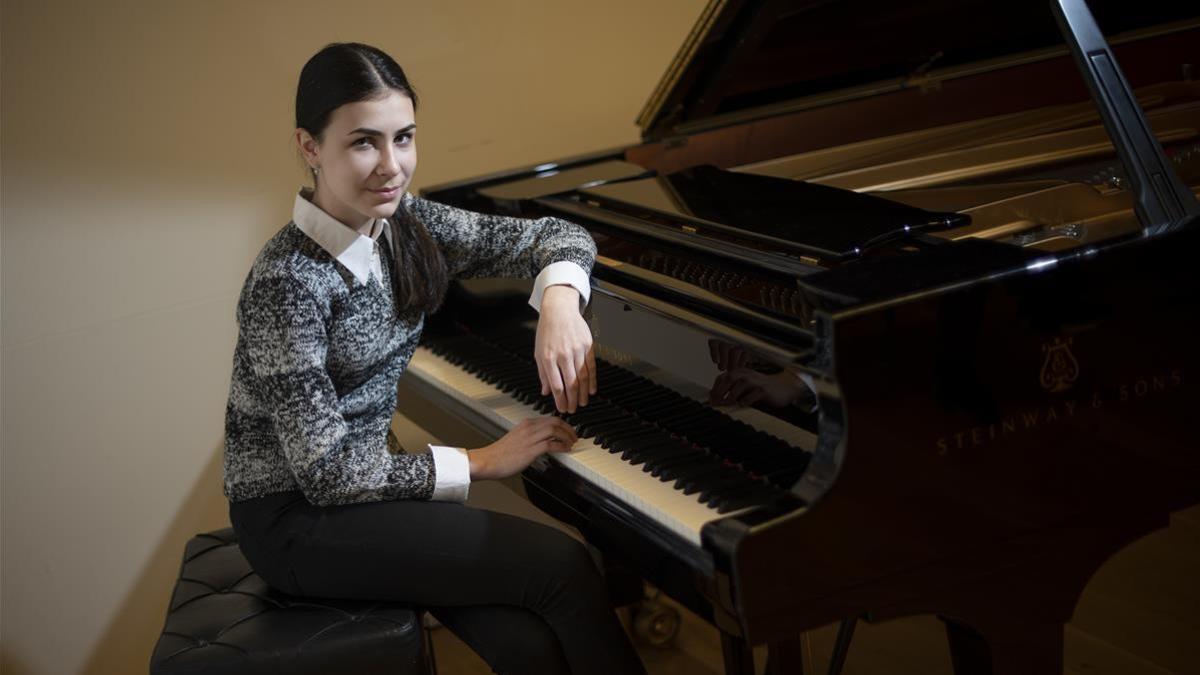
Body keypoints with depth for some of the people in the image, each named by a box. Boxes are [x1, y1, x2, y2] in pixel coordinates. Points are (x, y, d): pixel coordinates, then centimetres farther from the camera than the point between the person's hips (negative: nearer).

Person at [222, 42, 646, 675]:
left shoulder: (407, 227, -2)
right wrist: (483, 462, -17)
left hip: (357, 480, 6)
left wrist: (559, 301, -19)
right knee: (560, 564, -18)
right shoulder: (287, 282, -22)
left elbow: (558, 236, 4)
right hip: (293, 514, -6)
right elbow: (325, 471, -23)